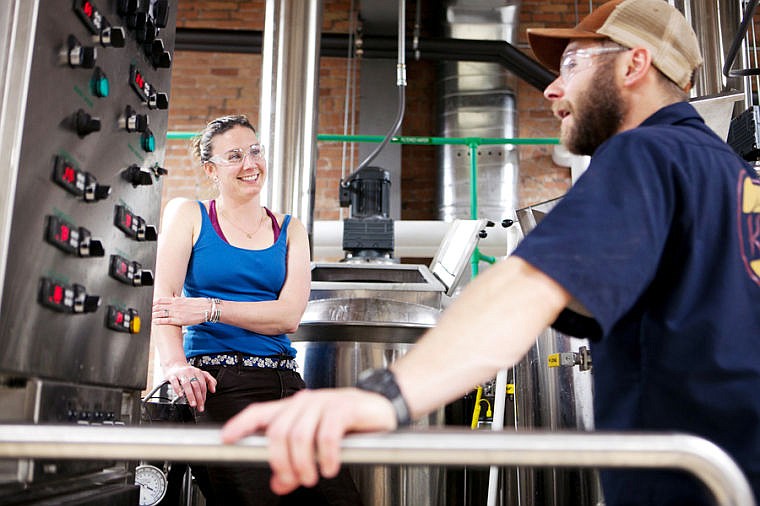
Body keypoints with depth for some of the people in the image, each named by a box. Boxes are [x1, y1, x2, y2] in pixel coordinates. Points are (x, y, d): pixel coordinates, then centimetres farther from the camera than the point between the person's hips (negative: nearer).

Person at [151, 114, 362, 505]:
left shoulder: (289, 230, 16)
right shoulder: (188, 214, 10)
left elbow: (290, 315, 0)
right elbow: (163, 296, -6)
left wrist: (209, 309, -11)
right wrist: (174, 363, -24)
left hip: (284, 381, 3)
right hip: (217, 381, -3)